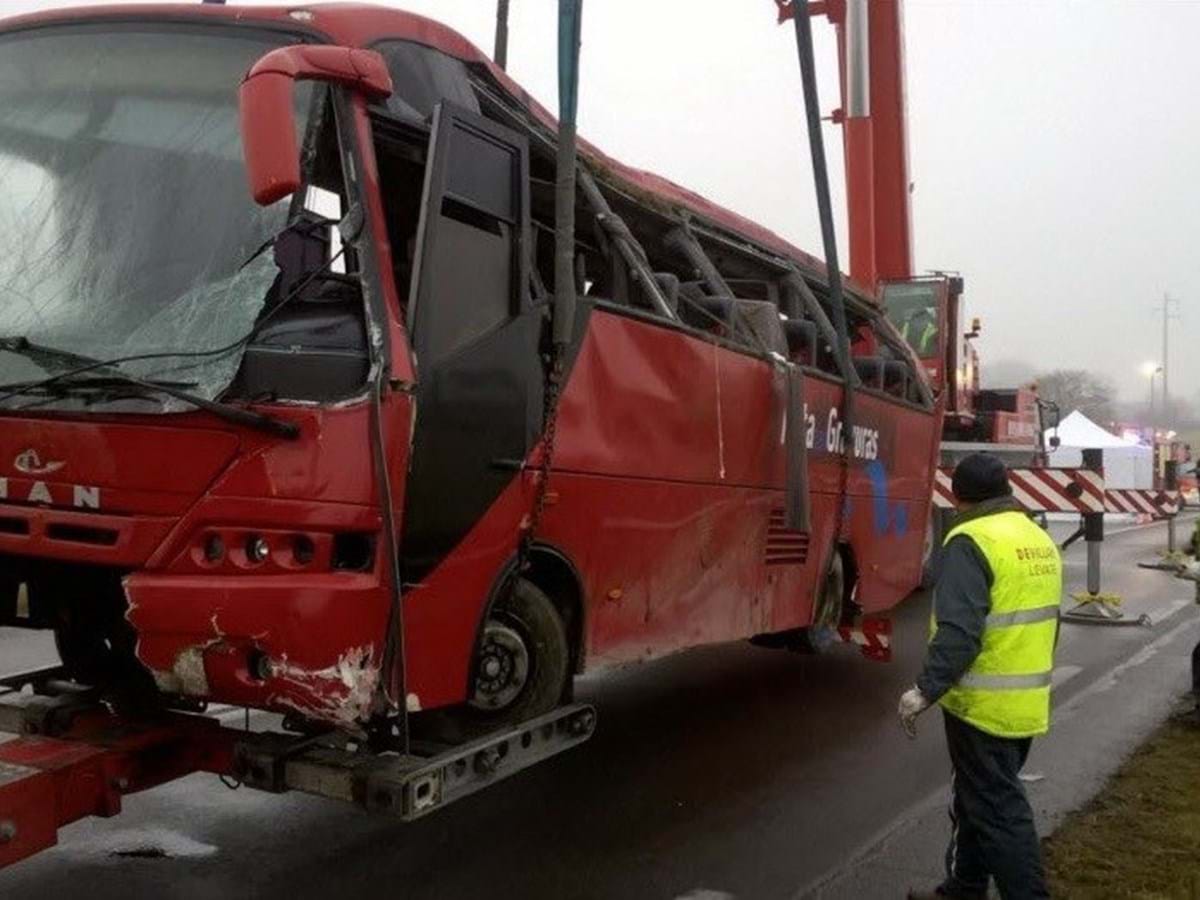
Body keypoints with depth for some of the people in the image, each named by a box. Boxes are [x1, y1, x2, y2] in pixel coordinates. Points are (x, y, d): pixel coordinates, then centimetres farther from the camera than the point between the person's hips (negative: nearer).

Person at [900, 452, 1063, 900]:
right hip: (1027, 704, 9)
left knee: (999, 810, 0)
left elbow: (959, 631, -28)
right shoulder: (1040, 540, 10)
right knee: (977, 799, 20)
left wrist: (926, 690, -25)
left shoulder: (971, 542, -18)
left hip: (985, 706, -9)